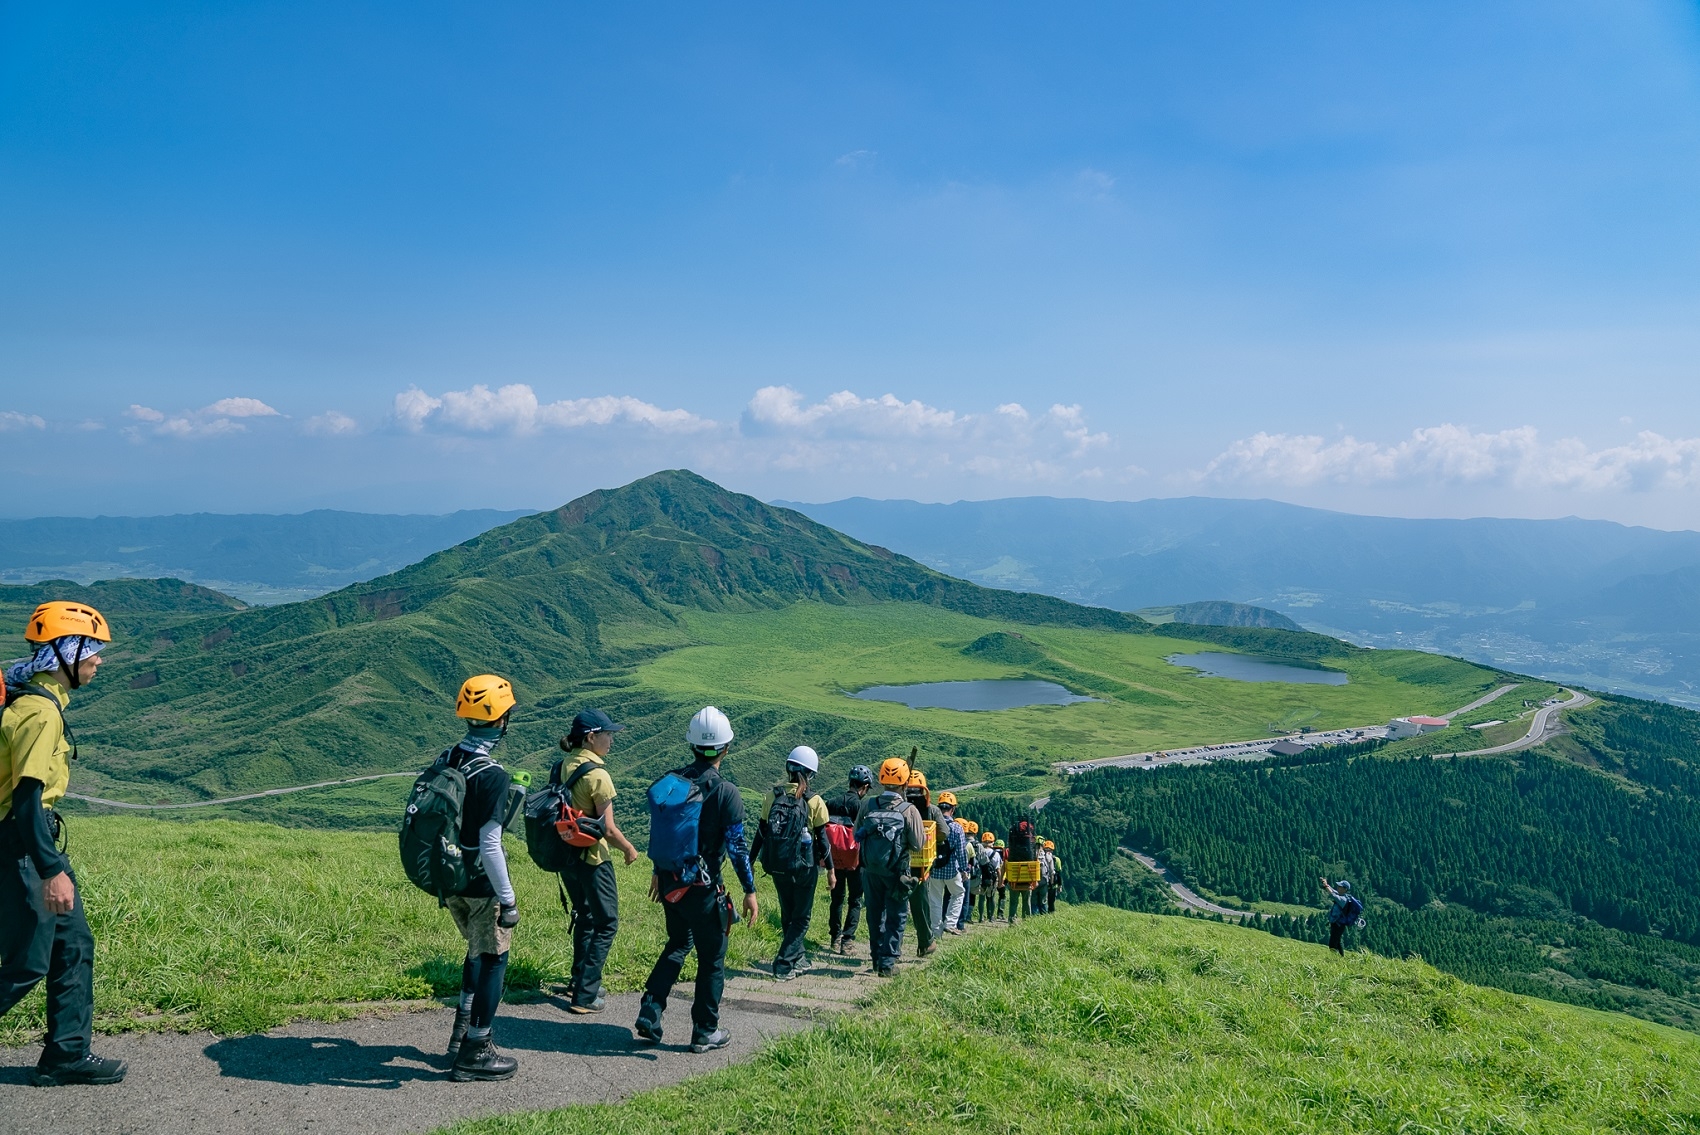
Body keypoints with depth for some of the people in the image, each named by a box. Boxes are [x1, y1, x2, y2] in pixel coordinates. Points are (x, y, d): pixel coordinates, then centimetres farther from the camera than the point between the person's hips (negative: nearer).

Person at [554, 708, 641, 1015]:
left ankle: (579, 981, 34)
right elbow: (608, 829, -20)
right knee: (606, 924, 5)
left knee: (584, 917, 24)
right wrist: (629, 849, -3)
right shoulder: (596, 775, -21)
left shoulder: (561, 767, 2)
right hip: (593, 858, -8)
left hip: (566, 854, 8)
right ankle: (585, 996, 5)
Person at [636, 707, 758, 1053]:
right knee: (711, 959, 10)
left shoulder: (669, 781, 2)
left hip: (669, 883, 6)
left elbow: (656, 831, 11)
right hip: (703, 888, -6)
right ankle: (705, 1033, 19)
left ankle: (648, 1015, 16)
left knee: (677, 946, 24)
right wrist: (750, 891, -7)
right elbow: (737, 846, -15)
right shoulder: (725, 792, -16)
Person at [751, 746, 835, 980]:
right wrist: (830, 870, 2)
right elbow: (822, 840, -7)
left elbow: (760, 833, 1)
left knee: (788, 914, 20)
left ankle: (798, 959, 31)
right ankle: (783, 964, 0)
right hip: (803, 867, -4)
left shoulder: (773, 796, -2)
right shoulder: (814, 802, -10)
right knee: (801, 917, 9)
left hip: (776, 865, 4)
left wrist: (750, 862, 10)